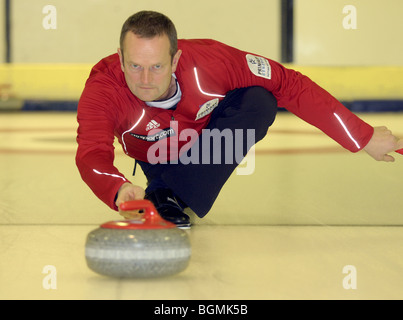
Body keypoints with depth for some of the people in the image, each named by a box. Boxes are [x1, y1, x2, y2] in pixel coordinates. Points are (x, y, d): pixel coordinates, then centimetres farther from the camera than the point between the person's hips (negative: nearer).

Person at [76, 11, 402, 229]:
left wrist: (364, 137, -27)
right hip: (162, 163, 2)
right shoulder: (103, 87, -36)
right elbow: (91, 155, -50)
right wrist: (120, 189, -74)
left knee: (260, 100, -30)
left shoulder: (210, 61, -36)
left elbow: (292, 86, -29)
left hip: (214, 142, -1)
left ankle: (170, 198, -31)